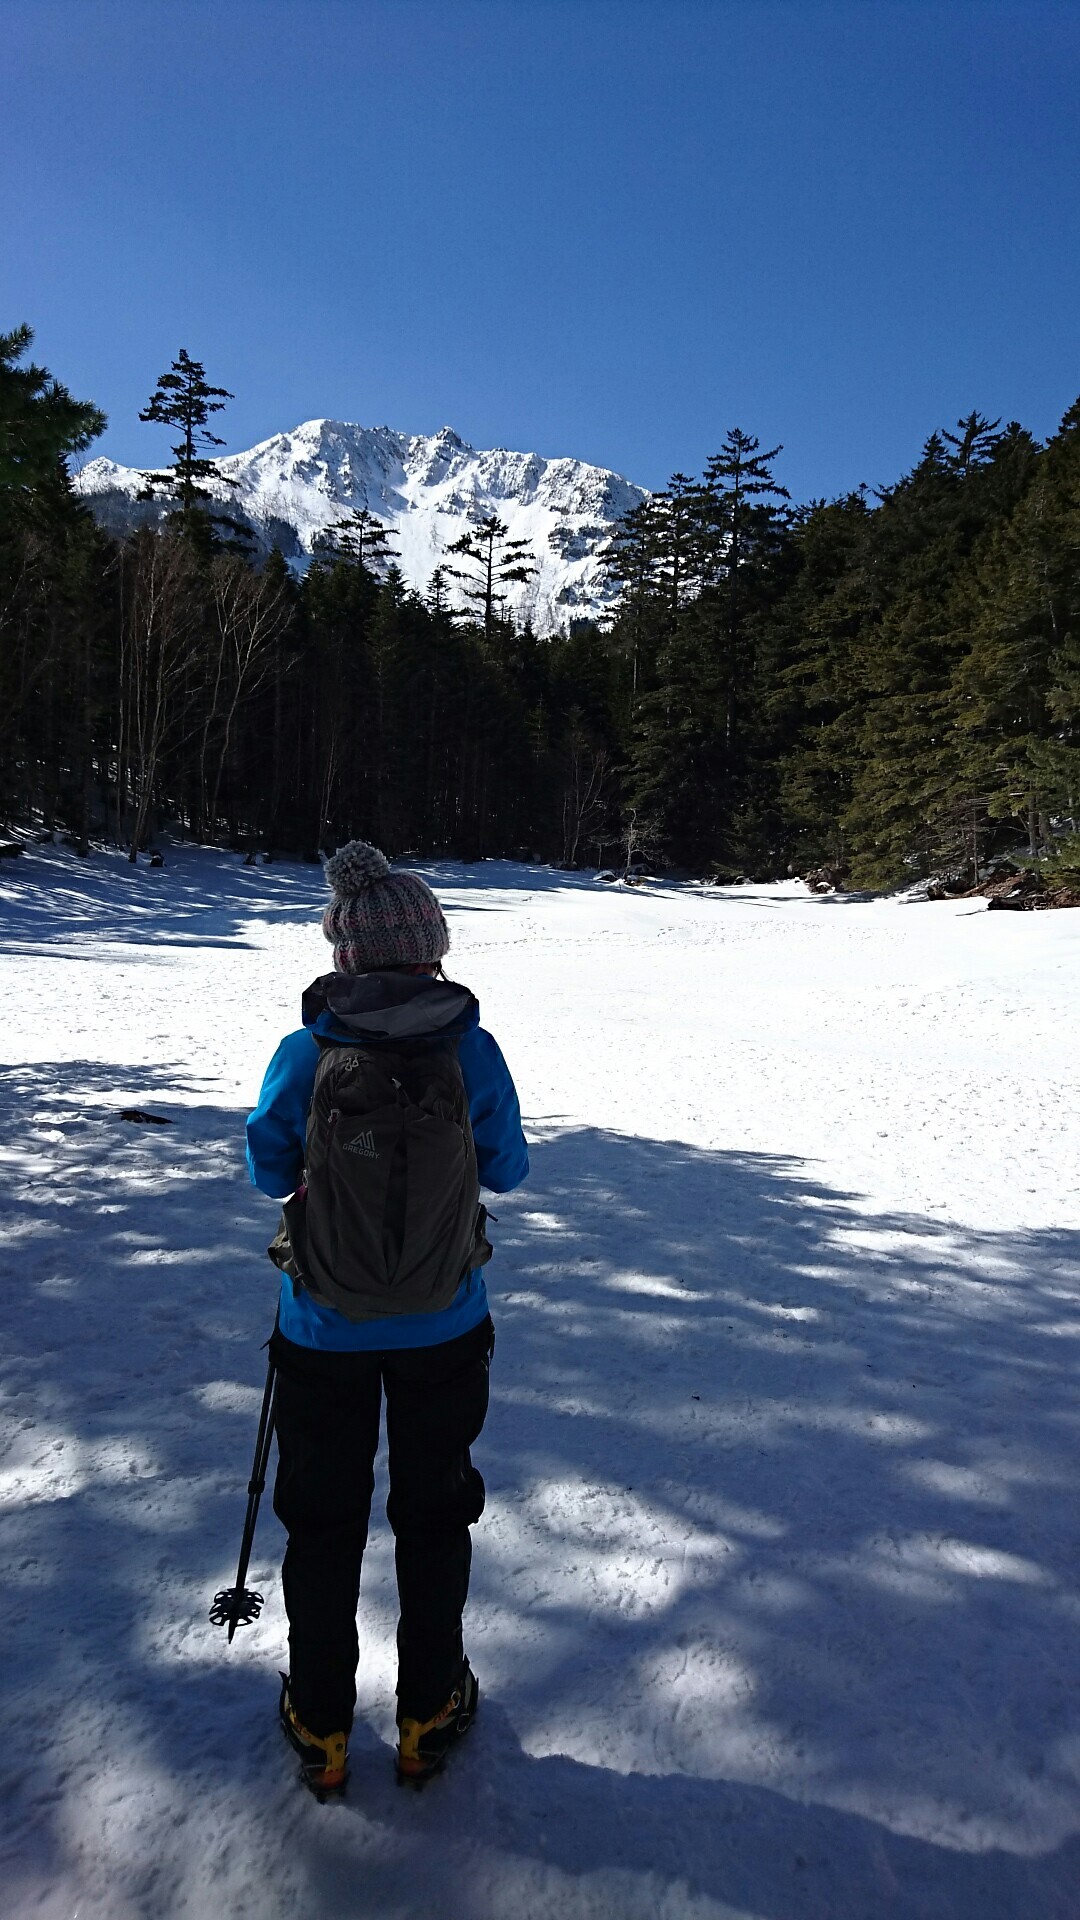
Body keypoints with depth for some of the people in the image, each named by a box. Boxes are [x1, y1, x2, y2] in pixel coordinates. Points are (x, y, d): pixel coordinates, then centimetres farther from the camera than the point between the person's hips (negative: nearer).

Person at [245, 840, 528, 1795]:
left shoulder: (305, 1055, -17)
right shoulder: (472, 1051, -16)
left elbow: (269, 1170, -2)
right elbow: (507, 1170, -2)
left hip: (326, 1328, 0)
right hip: (444, 1328, 1)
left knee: (322, 1518, 20)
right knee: (434, 1512, 21)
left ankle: (320, 1724, 36)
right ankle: (428, 1713, 37)